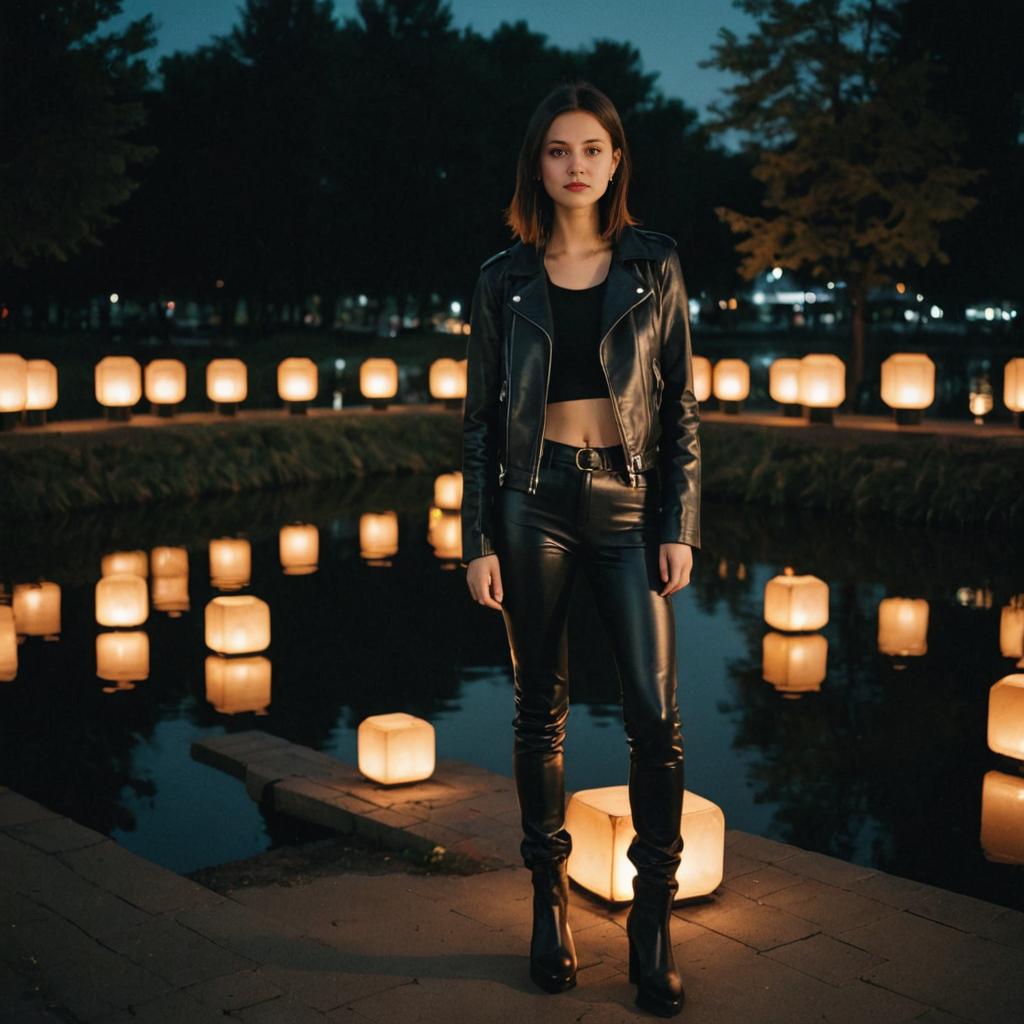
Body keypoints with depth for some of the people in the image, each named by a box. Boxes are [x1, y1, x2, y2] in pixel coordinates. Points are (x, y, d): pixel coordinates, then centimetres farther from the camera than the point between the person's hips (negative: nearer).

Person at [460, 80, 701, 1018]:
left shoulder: (654, 268, 6)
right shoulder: (505, 280, 6)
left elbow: (682, 407, 5)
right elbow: (481, 418, 6)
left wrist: (680, 525, -2)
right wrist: (479, 540, 0)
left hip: (629, 501, 0)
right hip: (535, 500, 1)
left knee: (656, 711, -8)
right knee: (541, 711, 7)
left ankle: (653, 921, 5)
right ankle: (551, 901, 20)